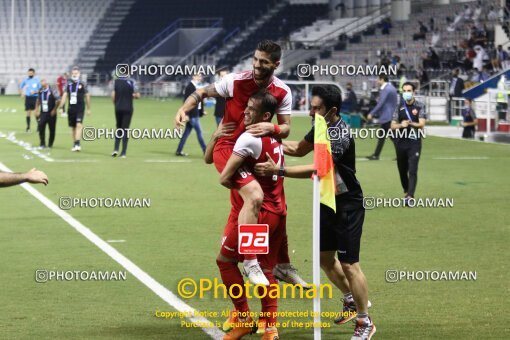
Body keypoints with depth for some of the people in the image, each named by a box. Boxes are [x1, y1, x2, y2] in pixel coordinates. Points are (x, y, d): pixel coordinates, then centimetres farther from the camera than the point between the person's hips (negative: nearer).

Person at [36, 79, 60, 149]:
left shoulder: (52, 91, -13)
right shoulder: (40, 91, 4)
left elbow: (58, 100, -11)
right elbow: (38, 100, 20)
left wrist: (54, 110, -12)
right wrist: (36, 108, 10)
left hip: (51, 113, -4)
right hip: (43, 113, 4)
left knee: (52, 129, 3)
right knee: (41, 128, -5)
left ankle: (50, 144, 16)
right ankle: (42, 144, 5)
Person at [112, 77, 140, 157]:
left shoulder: (116, 81, -1)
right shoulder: (131, 82, -7)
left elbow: (113, 95, -3)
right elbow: (137, 95, -7)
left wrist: (115, 105, 11)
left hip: (118, 108, 2)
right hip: (128, 108, -2)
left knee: (118, 128, 17)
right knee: (125, 130, 1)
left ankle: (116, 149, 4)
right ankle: (123, 153, -1)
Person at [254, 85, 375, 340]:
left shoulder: (340, 135, -27)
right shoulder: (321, 127, 1)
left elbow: (317, 169, -34)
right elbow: (299, 149, 15)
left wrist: (278, 171, -37)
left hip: (347, 205, -9)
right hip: (328, 202, 9)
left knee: (349, 264, -5)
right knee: (325, 258, 16)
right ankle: (352, 300, 39)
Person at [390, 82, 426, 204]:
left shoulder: (420, 106, 1)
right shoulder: (399, 107, 9)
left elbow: (421, 124, -8)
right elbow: (393, 126, 4)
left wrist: (409, 123, -23)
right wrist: (401, 125, -16)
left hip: (414, 142, -4)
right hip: (401, 142, 4)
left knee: (412, 170, -13)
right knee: (402, 170, 11)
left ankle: (410, 196, -18)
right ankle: (406, 192, 31)